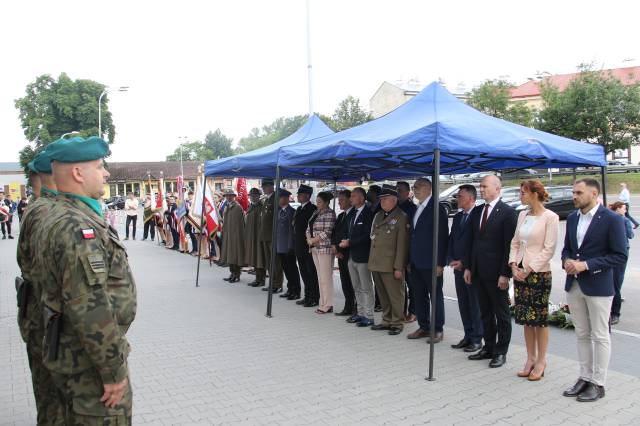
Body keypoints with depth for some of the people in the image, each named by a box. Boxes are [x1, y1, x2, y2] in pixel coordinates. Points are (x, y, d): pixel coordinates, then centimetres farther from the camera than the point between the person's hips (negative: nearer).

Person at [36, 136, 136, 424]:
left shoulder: (65, 217, 10)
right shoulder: (76, 227, -24)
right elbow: (90, 309, -29)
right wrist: (113, 370, -21)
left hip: (74, 352, 10)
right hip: (90, 360, -10)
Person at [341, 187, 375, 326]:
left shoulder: (368, 213, -13)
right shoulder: (353, 214, 13)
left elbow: (367, 235, -19)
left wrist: (349, 242, -16)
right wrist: (345, 242, 0)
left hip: (362, 257, -8)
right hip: (352, 256, 8)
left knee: (366, 288, 0)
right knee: (357, 288, 16)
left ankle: (369, 317, 7)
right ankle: (360, 313, 26)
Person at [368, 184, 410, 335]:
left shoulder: (401, 217, -8)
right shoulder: (378, 216, 15)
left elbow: (402, 245, -13)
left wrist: (398, 267, -16)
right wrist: (371, 261, 15)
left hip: (390, 265, -7)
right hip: (376, 264, 7)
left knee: (395, 296, 2)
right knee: (383, 296, 15)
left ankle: (397, 323, 14)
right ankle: (387, 321, 27)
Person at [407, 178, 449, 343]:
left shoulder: (437, 208, -9)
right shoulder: (416, 210, 15)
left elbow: (442, 236, -12)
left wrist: (440, 263, -16)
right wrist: (410, 260, 13)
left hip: (430, 263, -7)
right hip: (416, 262, 8)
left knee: (436, 296, 2)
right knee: (419, 296, 12)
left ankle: (438, 330, 11)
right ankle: (424, 327, 22)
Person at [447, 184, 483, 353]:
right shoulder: (457, 217, 14)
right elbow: (451, 240, 16)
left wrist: (463, 262, -12)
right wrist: (451, 260, 1)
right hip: (458, 268, 7)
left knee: (475, 305, 1)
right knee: (463, 304, 12)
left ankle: (476, 339, 10)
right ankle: (468, 336, 22)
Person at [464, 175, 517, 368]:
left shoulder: (508, 213, -10)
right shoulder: (476, 211, 11)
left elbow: (509, 245, -13)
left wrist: (505, 274, -16)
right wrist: (468, 267, 9)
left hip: (497, 273, -7)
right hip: (478, 272, 7)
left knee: (502, 314, 7)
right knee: (485, 313, 15)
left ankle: (500, 352, 17)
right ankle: (488, 348, 26)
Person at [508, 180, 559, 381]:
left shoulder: (550, 217, -9)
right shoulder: (523, 215, 10)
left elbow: (549, 249, -12)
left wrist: (529, 270, -15)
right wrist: (514, 266, -1)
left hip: (539, 273, -6)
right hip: (520, 272, 6)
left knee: (540, 319, 3)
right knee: (526, 318, 12)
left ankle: (540, 362, 15)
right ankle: (530, 359, 22)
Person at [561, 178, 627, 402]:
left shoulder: (612, 219, -11)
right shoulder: (572, 218, 8)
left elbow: (620, 256, -13)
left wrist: (586, 265, -19)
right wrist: (567, 261, -5)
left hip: (598, 286, -6)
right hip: (574, 285, 6)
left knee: (600, 336, 5)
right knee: (582, 334, 14)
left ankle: (598, 383, 15)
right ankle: (585, 377, 26)